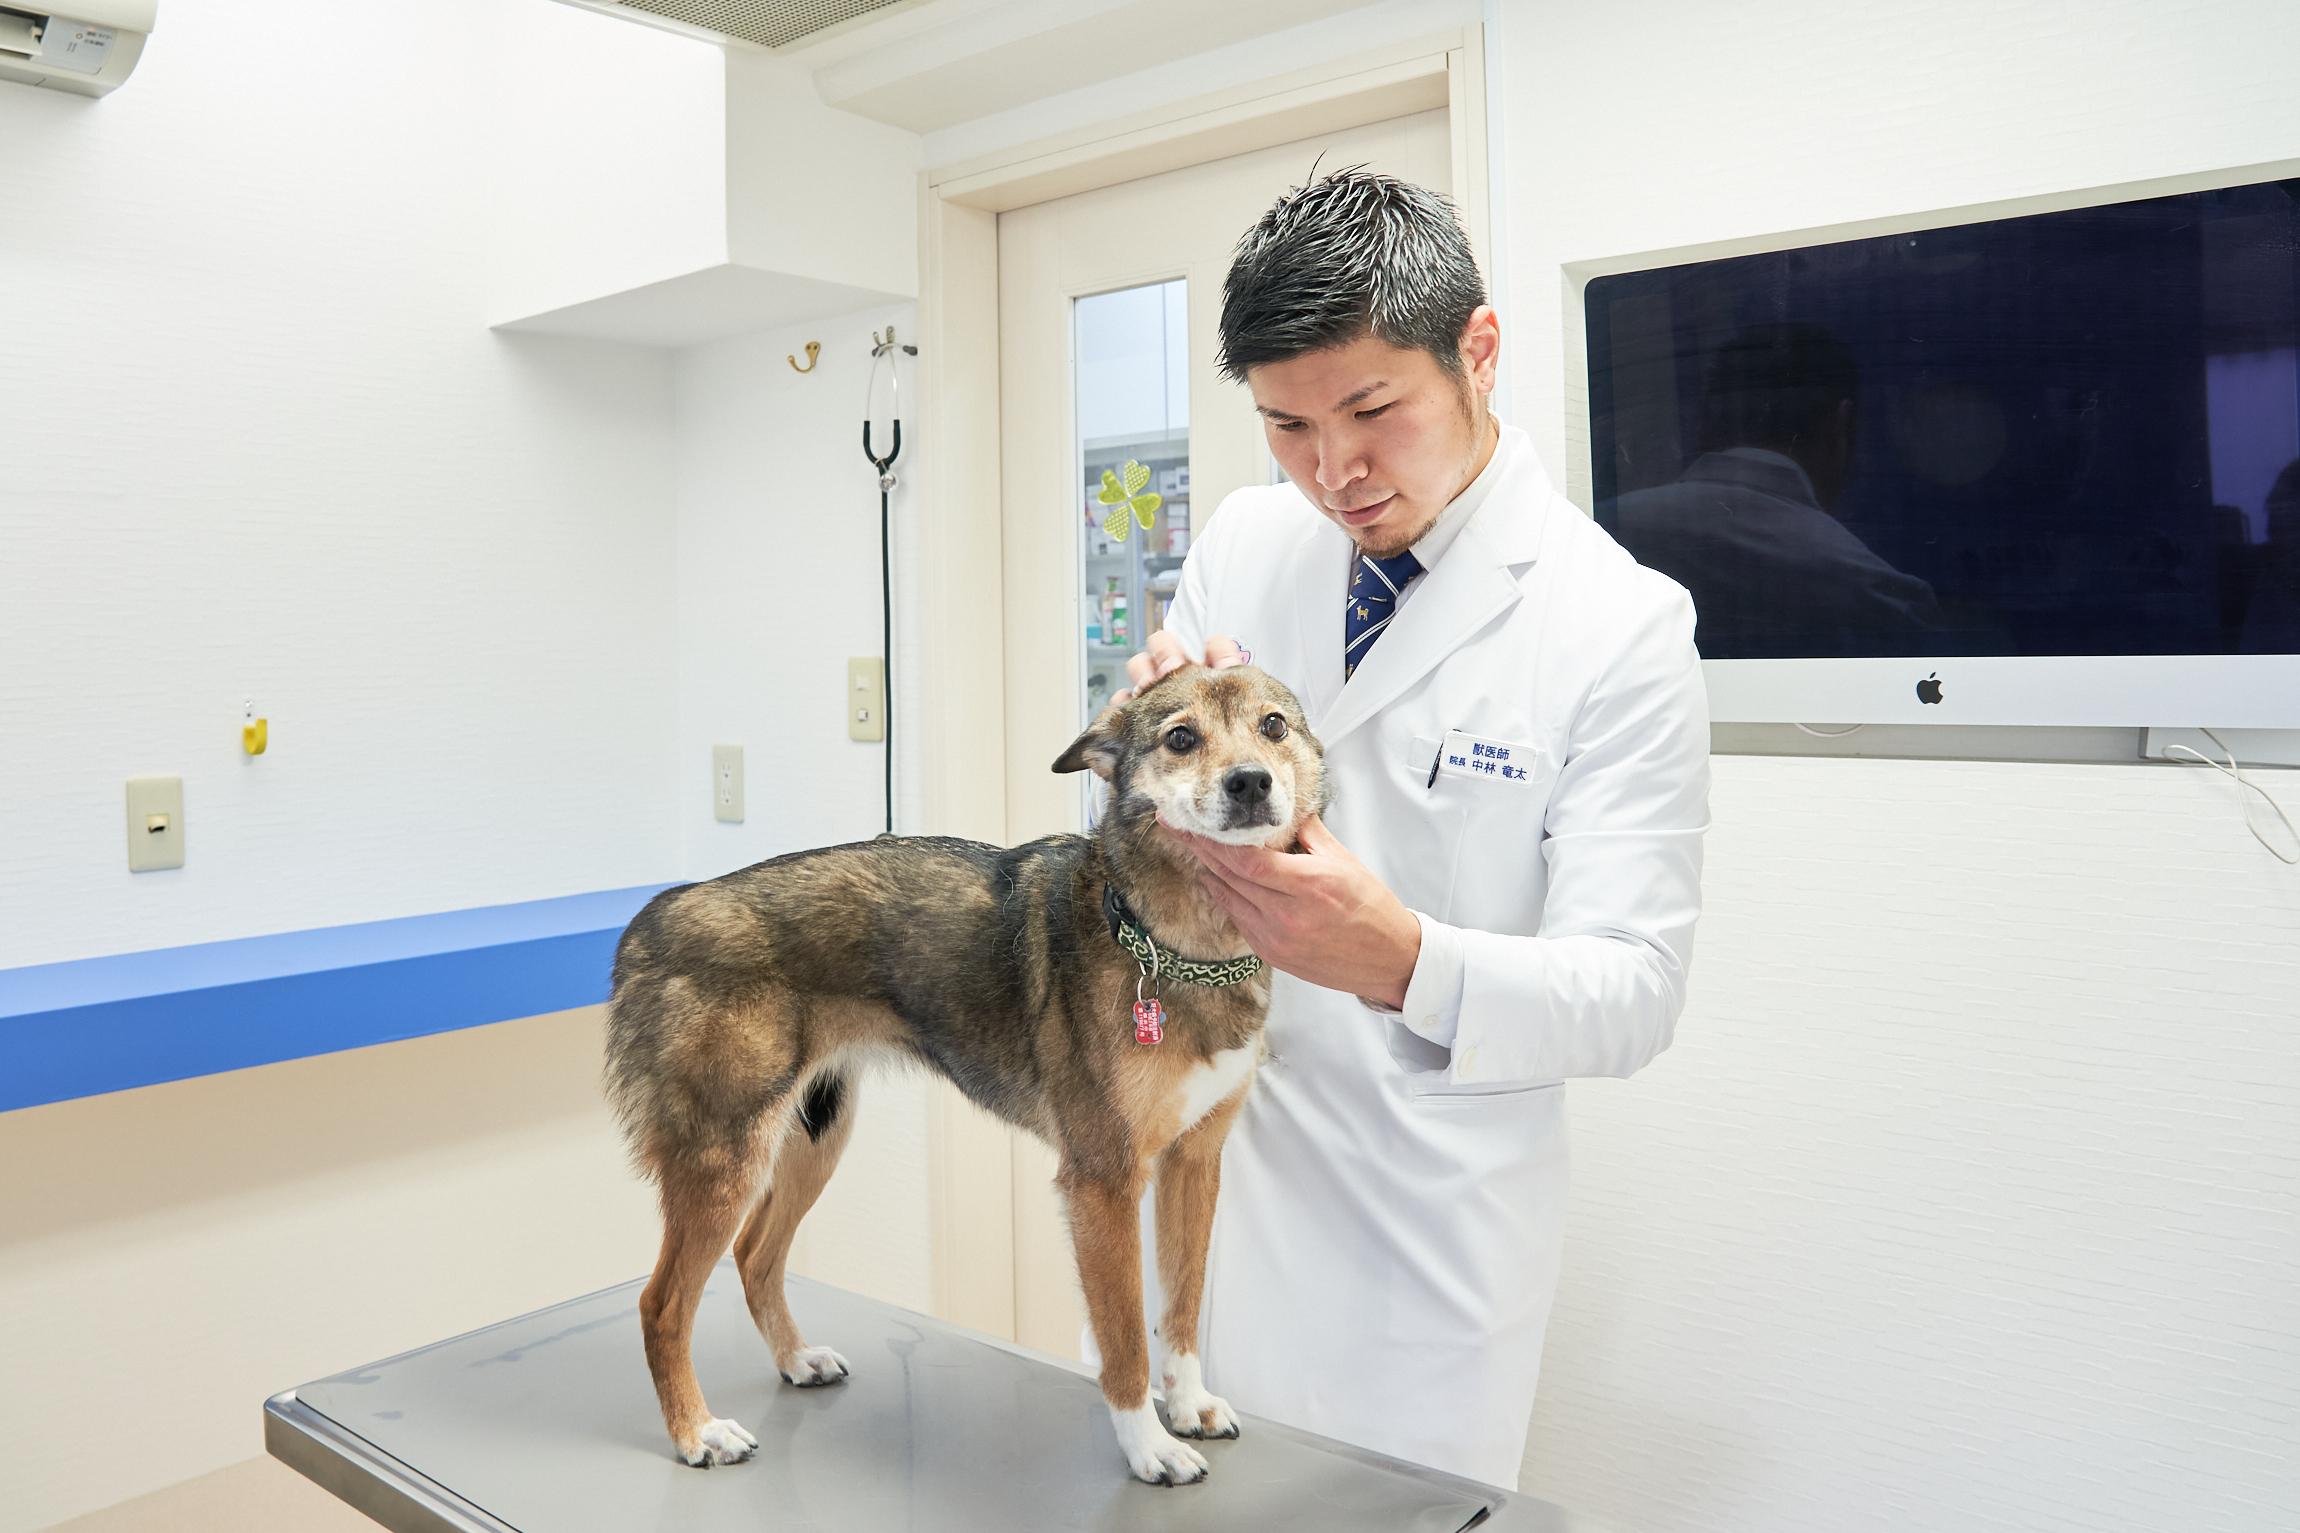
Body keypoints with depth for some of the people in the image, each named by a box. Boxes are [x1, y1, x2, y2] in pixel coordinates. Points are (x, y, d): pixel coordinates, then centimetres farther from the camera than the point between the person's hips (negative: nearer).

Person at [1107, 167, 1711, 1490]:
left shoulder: (1621, 626, -15)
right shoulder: (1242, 546, -1)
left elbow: (1634, 989, -17)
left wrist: (1408, 965, -36)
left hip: (1424, 1230, -4)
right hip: (1200, 1160, 5)